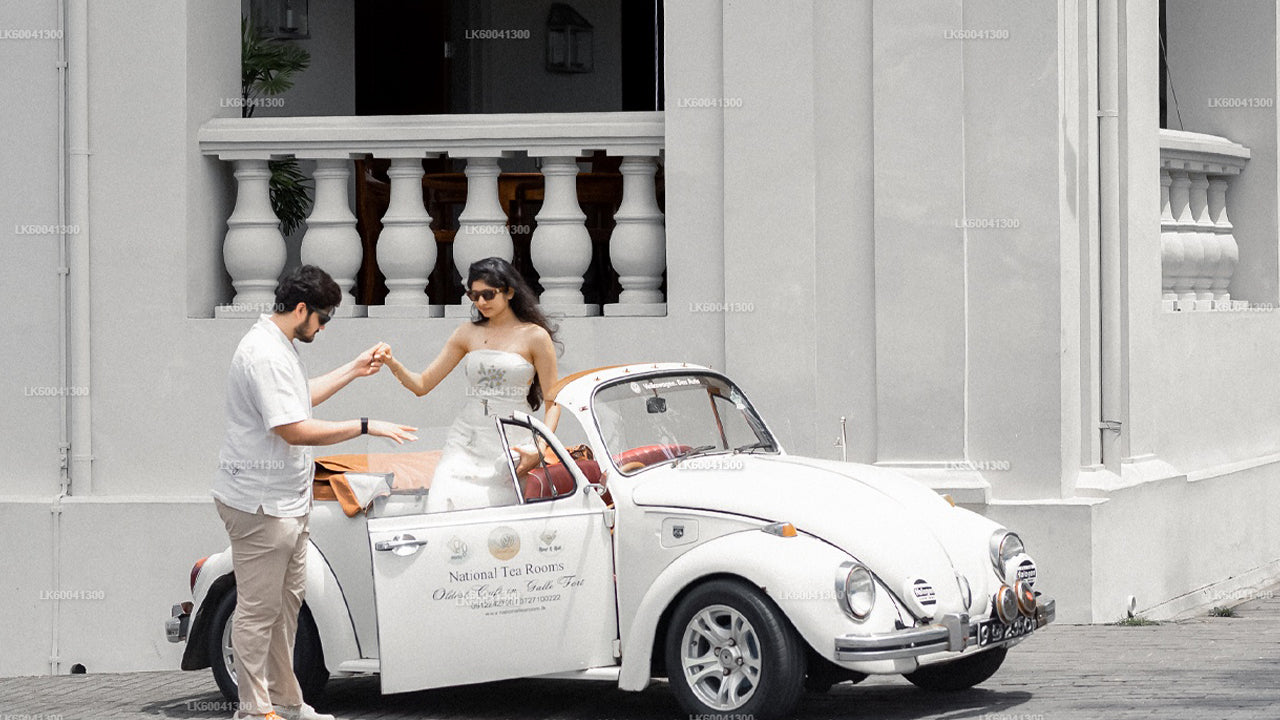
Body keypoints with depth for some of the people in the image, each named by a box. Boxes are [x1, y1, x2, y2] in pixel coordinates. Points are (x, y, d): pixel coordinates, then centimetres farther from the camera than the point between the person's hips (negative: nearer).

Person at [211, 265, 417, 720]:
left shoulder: (283, 345, 11)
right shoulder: (264, 354, -23)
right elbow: (294, 430, -27)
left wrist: (353, 372, 26)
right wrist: (366, 427, -23)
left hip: (286, 501, 11)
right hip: (260, 505, -11)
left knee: (287, 601, 18)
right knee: (258, 610, -2)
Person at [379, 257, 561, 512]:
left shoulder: (535, 337, 2)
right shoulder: (468, 333, 13)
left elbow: (553, 402, 1)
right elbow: (422, 384, 13)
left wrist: (539, 450, -13)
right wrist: (392, 364, -6)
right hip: (465, 440, 3)